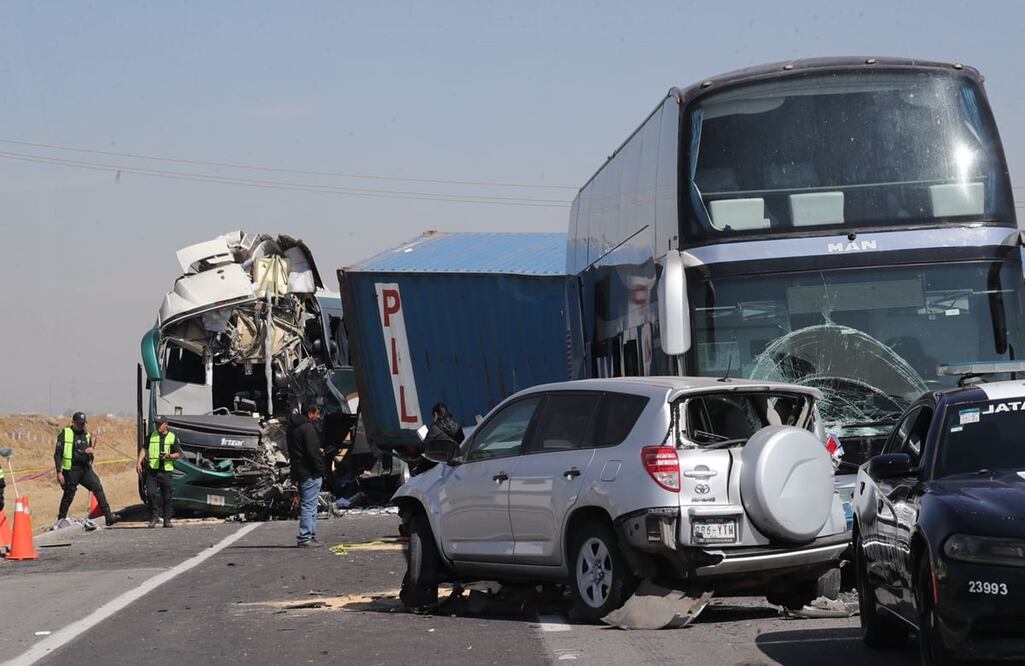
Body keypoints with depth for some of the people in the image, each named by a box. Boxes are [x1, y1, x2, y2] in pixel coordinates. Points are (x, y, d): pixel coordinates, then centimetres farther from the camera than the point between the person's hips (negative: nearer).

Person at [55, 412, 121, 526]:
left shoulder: (86, 436, 15)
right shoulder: (64, 434, -1)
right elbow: (57, 454, -4)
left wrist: (91, 451, -5)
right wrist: (59, 472, -11)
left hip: (85, 469, 4)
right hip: (71, 470, -4)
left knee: (98, 488, -9)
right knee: (68, 495, 2)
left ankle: (109, 516, -13)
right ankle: (60, 521, 18)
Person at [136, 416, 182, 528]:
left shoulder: (172, 437, 6)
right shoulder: (151, 436, 11)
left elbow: (178, 454, 6)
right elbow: (144, 449, 11)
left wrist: (170, 456, -14)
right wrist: (139, 462, -1)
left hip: (166, 470, -1)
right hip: (152, 469, 1)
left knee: (167, 496, 3)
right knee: (151, 493, -11)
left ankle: (167, 520, 12)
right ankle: (153, 519, 1)